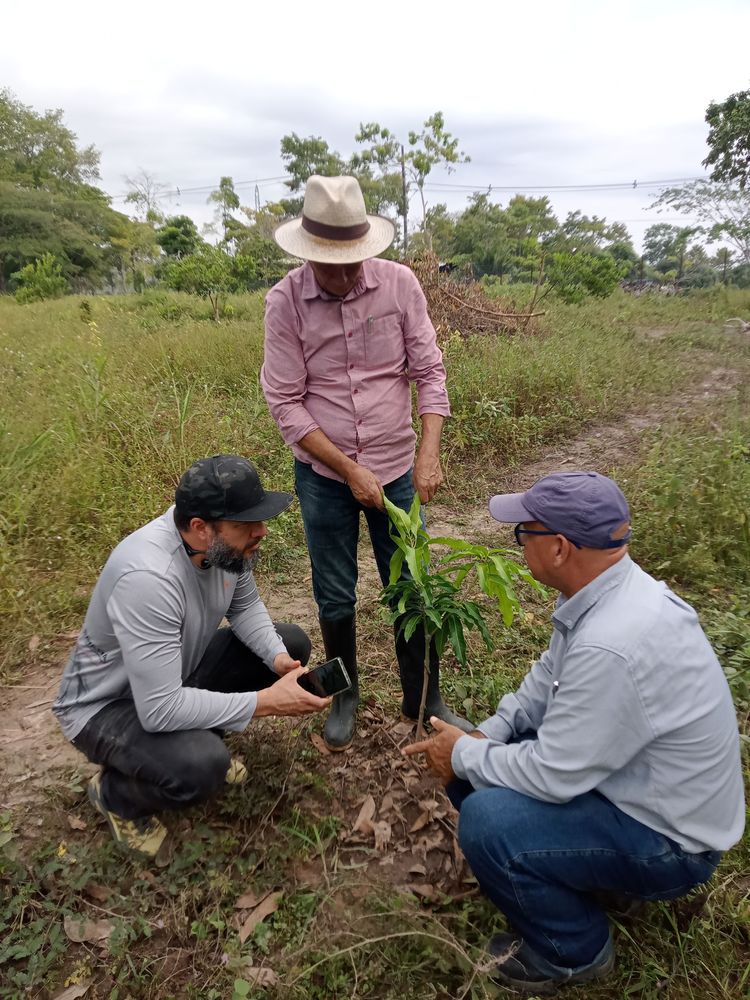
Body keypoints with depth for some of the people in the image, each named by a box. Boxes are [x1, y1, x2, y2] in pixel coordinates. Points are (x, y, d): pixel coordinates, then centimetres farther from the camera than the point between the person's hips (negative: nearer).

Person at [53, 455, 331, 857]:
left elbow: (245, 606, 2)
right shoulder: (148, 576, -39)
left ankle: (203, 739, 14)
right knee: (202, 765, -33)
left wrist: (277, 658, -17)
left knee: (292, 644, 1)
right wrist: (266, 701, -32)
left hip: (180, 669, 8)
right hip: (108, 704, -7)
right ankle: (114, 794, 2)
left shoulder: (224, 540, -16)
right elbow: (159, 709, -37)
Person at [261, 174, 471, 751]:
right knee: (335, 597, 12)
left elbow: (430, 372, -5)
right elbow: (285, 402, -11)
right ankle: (345, 697, 36)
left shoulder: (400, 283, -7)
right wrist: (350, 470, -16)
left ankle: (426, 701, 30)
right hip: (324, 474, 0)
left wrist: (429, 453, -17)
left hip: (397, 468, 1)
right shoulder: (285, 301, -10)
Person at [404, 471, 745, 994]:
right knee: (469, 765, 4)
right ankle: (582, 872, 20)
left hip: (669, 839, -8)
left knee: (486, 821, -24)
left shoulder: (611, 647, -37)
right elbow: (549, 676, 7)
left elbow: (553, 774, -28)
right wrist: (486, 736, -3)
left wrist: (465, 754, -12)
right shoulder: (609, 588, -8)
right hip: (629, 779, 8)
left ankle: (574, 950, 5)